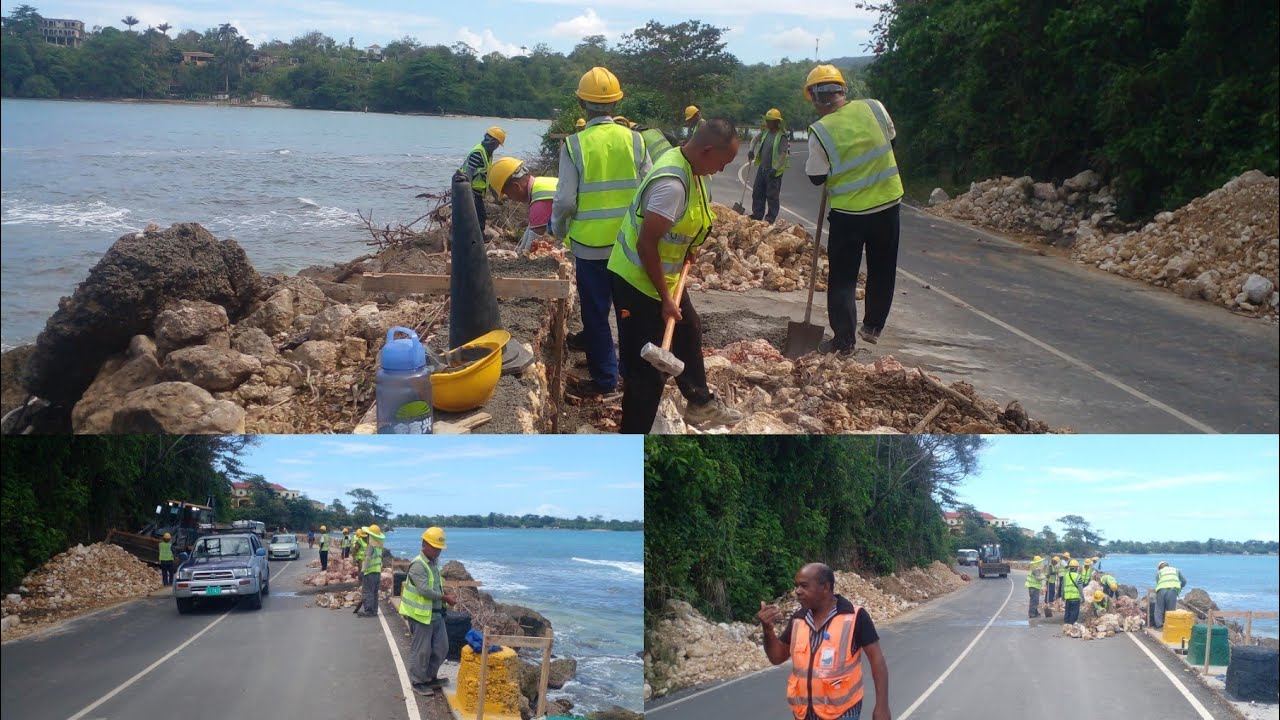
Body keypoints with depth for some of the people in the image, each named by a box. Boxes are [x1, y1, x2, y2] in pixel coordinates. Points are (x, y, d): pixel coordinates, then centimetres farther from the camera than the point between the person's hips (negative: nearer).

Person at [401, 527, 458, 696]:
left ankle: (430, 677, 30)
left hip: (436, 613, 9)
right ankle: (418, 682, 14)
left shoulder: (433, 563, 10)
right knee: (421, 650, 2)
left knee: (441, 647, 15)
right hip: (421, 614, -9)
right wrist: (445, 598, -19)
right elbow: (425, 590, -26)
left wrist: (446, 592, 2)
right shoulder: (418, 565, -19)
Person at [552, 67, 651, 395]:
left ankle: (605, 378, 11)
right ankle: (591, 340, 41)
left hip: (590, 241, -3)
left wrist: (558, 232, 6)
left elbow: (565, 199, -12)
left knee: (595, 307, 6)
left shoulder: (575, 145, -12)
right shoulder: (635, 140, -3)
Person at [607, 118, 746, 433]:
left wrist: (686, 251, 10)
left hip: (665, 275, 10)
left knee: (688, 332, 28)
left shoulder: (688, 166, -1)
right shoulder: (672, 184, -32)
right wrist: (665, 298, -24)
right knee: (648, 369, -4)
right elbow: (646, 245, -30)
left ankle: (700, 402, 49)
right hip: (638, 281, -10)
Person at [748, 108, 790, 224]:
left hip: (773, 171, -8)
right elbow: (755, 139, 22)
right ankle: (757, 214, 23)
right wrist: (751, 150, 4)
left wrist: (775, 169, -24)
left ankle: (771, 218, 6)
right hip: (762, 168, 8)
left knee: (772, 196, -1)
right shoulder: (765, 132, 6)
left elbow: (784, 154, -21)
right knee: (757, 193, 13)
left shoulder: (782, 136, -17)